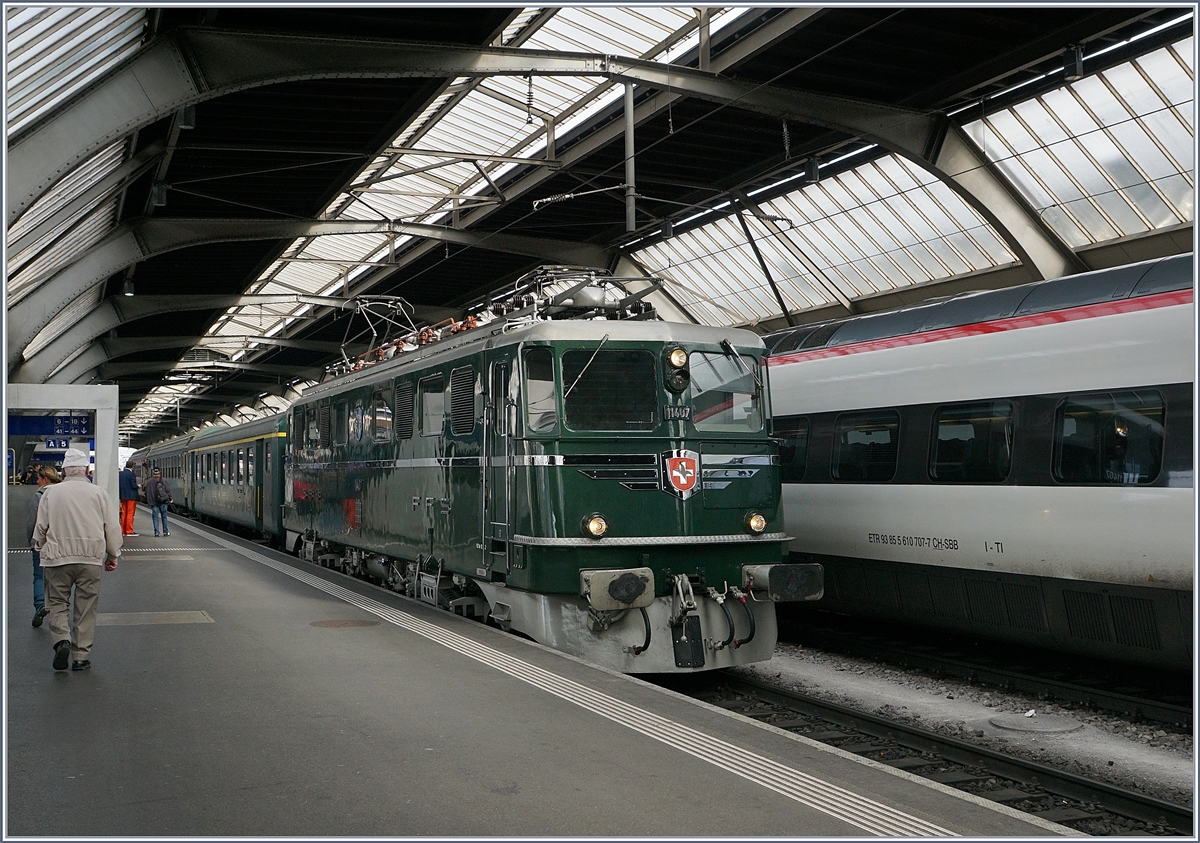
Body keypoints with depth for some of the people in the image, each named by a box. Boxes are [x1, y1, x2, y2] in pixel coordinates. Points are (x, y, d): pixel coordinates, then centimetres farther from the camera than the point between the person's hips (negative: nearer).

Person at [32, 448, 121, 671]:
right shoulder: (98, 493, 1)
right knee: (86, 608, 7)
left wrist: (42, 548, 24)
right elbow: (113, 528, 3)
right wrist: (112, 556, 16)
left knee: (57, 603, 12)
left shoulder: (51, 492, 0)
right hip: (90, 558, 1)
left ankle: (62, 640, -11)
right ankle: (81, 656, 9)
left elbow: (40, 527, 4)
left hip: (57, 557, 0)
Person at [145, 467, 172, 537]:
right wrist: (170, 498, 4)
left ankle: (156, 532, -3)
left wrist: (149, 501, 13)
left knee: (155, 517, 3)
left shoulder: (149, 483, 5)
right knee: (164, 516, 8)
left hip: (153, 502, 2)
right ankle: (165, 532, 12)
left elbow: (146, 493, 6)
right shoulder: (163, 481, -4)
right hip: (162, 501, -2)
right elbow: (167, 490, -6)